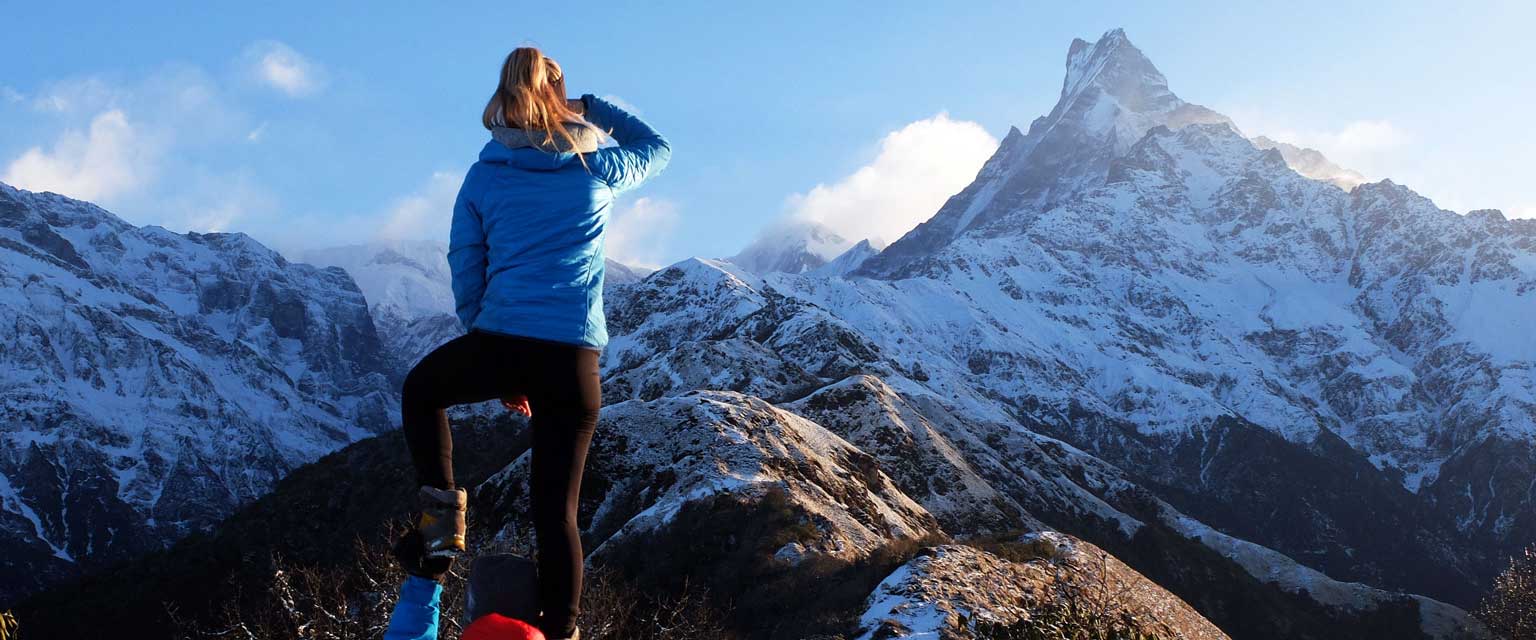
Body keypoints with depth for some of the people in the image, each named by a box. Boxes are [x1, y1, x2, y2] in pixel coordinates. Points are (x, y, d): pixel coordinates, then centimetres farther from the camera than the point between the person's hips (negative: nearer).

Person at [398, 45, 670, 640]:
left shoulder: (483, 176, 8)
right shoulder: (599, 167, 7)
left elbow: (465, 274, 11)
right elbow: (657, 147, 29)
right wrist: (596, 108, 28)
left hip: (497, 343, 0)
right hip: (574, 358, 1)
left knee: (420, 390, 31)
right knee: (556, 508, 7)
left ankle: (443, 508, 15)